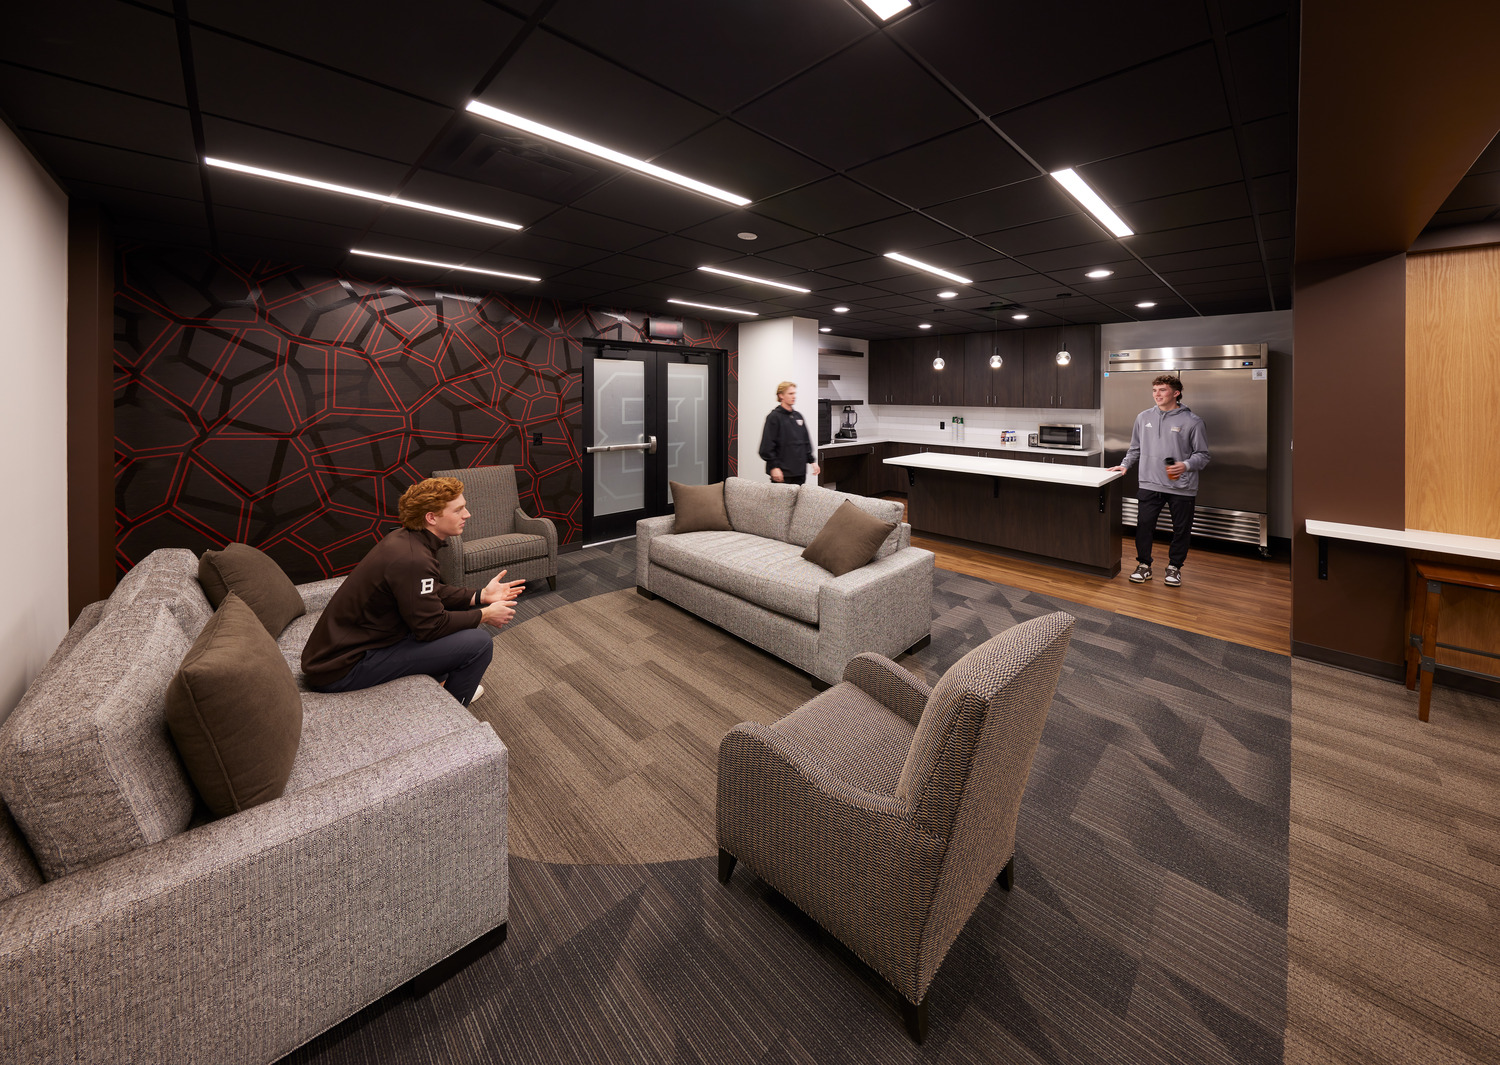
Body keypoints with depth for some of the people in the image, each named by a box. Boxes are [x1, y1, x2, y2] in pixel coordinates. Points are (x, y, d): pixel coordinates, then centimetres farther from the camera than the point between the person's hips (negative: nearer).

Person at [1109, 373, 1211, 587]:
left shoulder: (1191, 421, -3)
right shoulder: (1144, 417, 8)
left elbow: (1202, 455, 0)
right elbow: (1135, 448, 19)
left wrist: (1186, 465, -18)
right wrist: (1125, 465, 7)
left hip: (1182, 487, -2)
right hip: (1150, 484, 2)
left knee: (1181, 530, 8)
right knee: (1143, 525, 2)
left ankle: (1174, 567, 25)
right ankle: (1144, 565, 17)